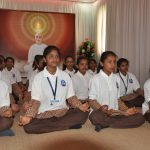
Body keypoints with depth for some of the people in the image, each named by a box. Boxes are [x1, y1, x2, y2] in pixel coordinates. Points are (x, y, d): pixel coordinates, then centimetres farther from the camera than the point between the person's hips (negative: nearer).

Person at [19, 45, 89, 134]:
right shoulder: (38, 78, 0)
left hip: (63, 112, 1)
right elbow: (36, 101, -4)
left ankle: (48, 125, -16)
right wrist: (29, 116, -22)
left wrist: (80, 106, -14)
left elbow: (71, 97, 7)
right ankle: (69, 124, -20)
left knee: (83, 113, -24)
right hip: (43, 115, -1)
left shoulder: (65, 76, 7)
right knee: (29, 127, -30)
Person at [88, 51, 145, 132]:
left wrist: (126, 110, -2)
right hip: (101, 112, -6)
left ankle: (105, 124, -18)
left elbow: (118, 99, 17)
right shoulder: (96, 79, -2)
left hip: (116, 112, 6)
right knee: (95, 117, -40)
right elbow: (92, 101, -5)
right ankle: (121, 122, -16)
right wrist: (103, 109, -24)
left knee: (140, 117, -16)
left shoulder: (116, 78, 14)